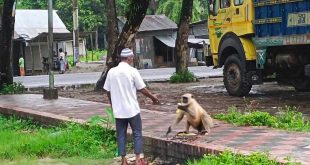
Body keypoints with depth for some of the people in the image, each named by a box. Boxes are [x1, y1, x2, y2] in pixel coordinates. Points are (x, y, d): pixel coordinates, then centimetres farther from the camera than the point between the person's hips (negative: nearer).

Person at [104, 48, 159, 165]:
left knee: (121, 135, 10)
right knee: (137, 134, 9)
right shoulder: (132, 71, -11)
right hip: (132, 109, -3)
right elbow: (142, 89, -6)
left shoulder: (111, 72, 0)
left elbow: (108, 91, 6)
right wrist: (153, 97, 10)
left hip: (118, 110, 3)